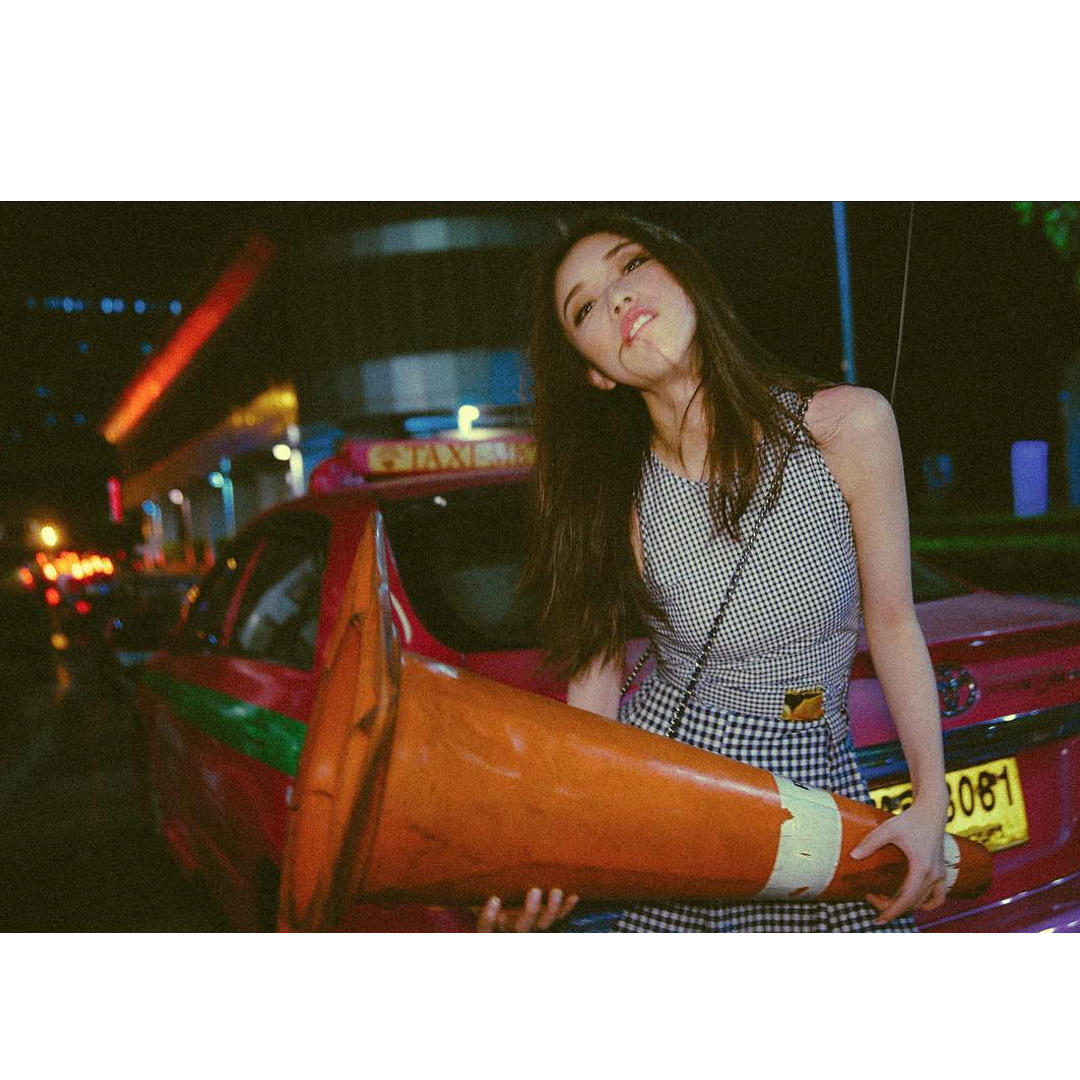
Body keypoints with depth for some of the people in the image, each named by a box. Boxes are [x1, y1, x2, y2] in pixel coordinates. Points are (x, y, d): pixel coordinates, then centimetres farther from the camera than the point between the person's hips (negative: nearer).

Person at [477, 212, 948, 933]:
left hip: (816, 776, 1)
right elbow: (595, 678, -7)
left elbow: (892, 620, -4)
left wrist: (932, 800, -6)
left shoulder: (849, 425, -13)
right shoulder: (619, 500, -11)